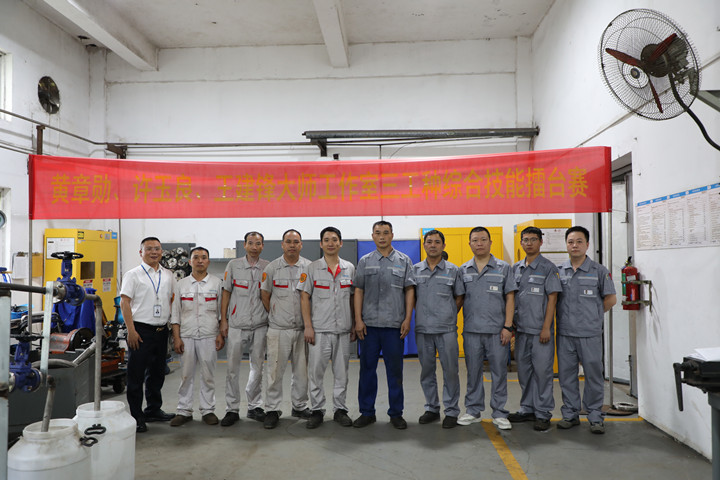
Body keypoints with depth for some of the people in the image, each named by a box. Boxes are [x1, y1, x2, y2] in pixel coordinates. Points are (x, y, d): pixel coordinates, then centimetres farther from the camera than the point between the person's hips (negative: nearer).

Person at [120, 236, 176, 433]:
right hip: (141, 330, -5)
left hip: (161, 331, 6)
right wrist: (131, 330, -15)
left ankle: (153, 410, 28)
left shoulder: (168, 275, 12)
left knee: (157, 374, 15)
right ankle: (136, 417, 8)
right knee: (136, 376, -1)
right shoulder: (133, 275, -3)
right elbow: (124, 302, -8)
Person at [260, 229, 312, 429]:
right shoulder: (271, 268, 2)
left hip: (303, 328, 2)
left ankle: (300, 406, 24)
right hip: (278, 329, -1)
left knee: (302, 370, 10)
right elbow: (265, 296, 10)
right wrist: (276, 316, 9)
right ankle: (272, 410, 10)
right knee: (275, 371, -1)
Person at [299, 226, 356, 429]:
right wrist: (308, 326, -8)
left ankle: (340, 410, 20)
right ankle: (317, 410, 14)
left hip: (343, 330, 2)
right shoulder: (312, 268, 1)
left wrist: (354, 325, 7)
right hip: (319, 329, -2)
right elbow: (305, 297, -1)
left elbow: (353, 298, 11)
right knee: (316, 371, 1)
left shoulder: (350, 268, 7)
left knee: (341, 372, 9)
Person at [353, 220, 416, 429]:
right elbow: (358, 292, 6)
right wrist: (358, 320, -1)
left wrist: (407, 319, -4)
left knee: (395, 370, 6)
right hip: (369, 324, 1)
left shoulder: (403, 261, 5)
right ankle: (367, 412, 18)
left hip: (394, 324, -1)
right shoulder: (365, 261, 8)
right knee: (367, 368, 7)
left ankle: (396, 413, 17)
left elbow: (409, 291, 4)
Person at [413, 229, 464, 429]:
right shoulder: (415, 270, 7)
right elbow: (411, 297, 14)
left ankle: (451, 411, 12)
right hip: (422, 329, 2)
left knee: (450, 370, 0)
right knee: (426, 370, 10)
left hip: (446, 329, -2)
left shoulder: (453, 270, 2)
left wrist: (448, 316, 5)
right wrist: (423, 314, 6)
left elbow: (460, 297, 9)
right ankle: (431, 408, 23)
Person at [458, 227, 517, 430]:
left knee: (499, 371, 3)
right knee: (473, 371, 9)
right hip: (471, 330, 2)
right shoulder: (463, 270, 8)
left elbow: (510, 298, 0)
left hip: (497, 330, -2)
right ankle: (473, 410, 21)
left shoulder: (503, 268, 3)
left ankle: (499, 413, 14)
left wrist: (508, 326, -7)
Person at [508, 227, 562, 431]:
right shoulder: (515, 268, 11)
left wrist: (546, 328, -13)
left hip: (540, 330, -5)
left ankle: (543, 413, 9)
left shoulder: (548, 267, -4)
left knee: (542, 370, 0)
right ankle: (527, 409, 24)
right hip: (521, 329, 6)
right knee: (523, 370, 12)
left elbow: (552, 299, -8)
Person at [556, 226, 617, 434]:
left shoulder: (599, 271, 0)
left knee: (593, 374, 3)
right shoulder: (558, 271, 7)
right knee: (566, 374, 8)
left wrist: (592, 315, 5)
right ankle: (570, 414, 20)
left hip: (590, 333, -2)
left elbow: (611, 299, 5)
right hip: (565, 333, 2)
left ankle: (595, 417, 15)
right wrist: (567, 316, 7)